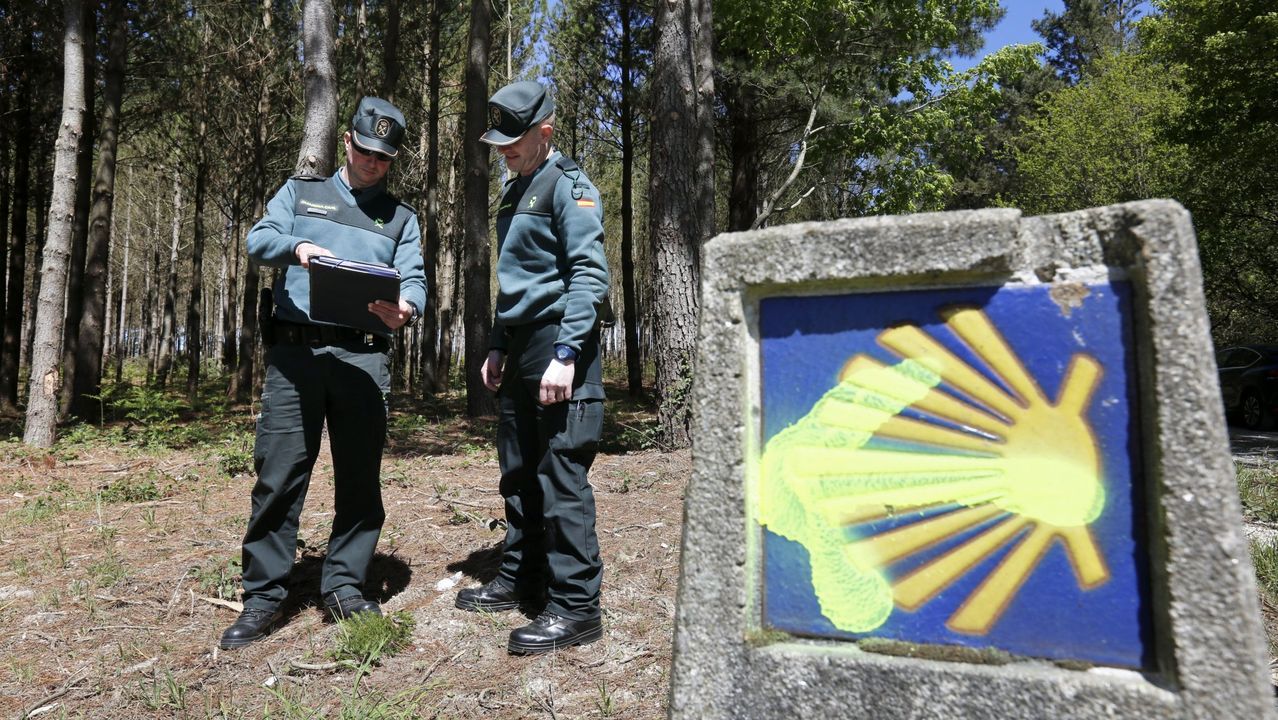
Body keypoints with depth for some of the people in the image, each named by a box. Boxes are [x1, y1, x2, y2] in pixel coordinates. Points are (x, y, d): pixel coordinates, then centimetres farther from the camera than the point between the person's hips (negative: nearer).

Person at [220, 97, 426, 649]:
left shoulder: (401, 217, 17)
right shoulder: (301, 192, 18)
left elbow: (413, 281, 3)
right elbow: (258, 240, 3)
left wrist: (404, 309, -21)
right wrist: (297, 245, -20)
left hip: (363, 357, 1)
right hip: (293, 350, -1)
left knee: (360, 476, 4)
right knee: (278, 475, -2)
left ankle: (344, 586, 17)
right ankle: (263, 597, 9)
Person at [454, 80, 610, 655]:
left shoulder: (568, 186, -7)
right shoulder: (515, 192, 20)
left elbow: (589, 276, -16)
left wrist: (565, 354, -23)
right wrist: (497, 346, 20)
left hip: (556, 352, -9)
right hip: (519, 353, 9)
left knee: (561, 479, -6)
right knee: (519, 475, 15)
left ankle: (576, 607, 4)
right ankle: (520, 580, 30)